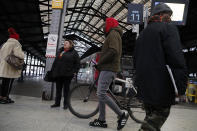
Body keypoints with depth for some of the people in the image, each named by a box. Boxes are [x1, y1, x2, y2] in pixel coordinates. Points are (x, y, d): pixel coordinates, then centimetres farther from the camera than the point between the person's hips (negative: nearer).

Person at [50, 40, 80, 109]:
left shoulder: (74, 52, 2)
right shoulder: (60, 51, 19)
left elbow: (77, 63, -1)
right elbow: (55, 61, 20)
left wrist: (75, 71, -10)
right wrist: (52, 70, 15)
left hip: (67, 74, -5)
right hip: (58, 74, 5)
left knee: (66, 89, 1)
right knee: (58, 89, 10)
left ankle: (66, 104, 10)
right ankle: (57, 103, 20)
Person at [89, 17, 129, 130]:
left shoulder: (113, 33, -6)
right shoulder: (114, 34, 27)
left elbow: (113, 51, -22)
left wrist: (100, 63, -14)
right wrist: (100, 64, 13)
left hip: (109, 69, -10)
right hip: (107, 68, 10)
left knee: (102, 94, -14)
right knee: (101, 94, 9)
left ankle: (122, 114, -3)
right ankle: (102, 120, 15)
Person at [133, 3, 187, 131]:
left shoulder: (143, 33, 19)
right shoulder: (168, 28, -5)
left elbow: (136, 59, 20)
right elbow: (176, 59, -18)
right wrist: (182, 86, -15)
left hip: (144, 86, 8)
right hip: (161, 86, -8)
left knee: (151, 115, 18)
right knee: (160, 115, 0)